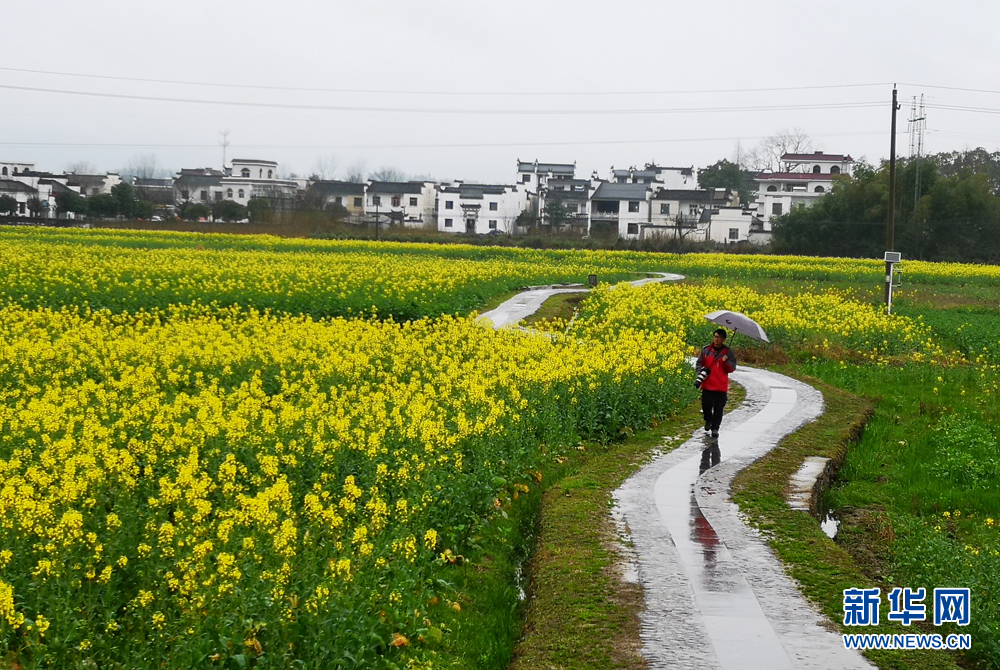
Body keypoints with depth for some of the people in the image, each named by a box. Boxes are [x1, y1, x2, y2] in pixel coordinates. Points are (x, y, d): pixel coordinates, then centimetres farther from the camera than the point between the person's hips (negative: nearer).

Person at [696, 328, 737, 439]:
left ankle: (715, 428, 11)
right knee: (706, 405, 6)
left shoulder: (728, 352, 1)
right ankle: (708, 421, 35)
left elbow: (732, 368, 1)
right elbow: (699, 363, 11)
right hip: (707, 385, 1)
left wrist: (726, 362, -19)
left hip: (721, 387, -1)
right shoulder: (706, 350, 4)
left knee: (718, 408, 1)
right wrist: (700, 372, -8)